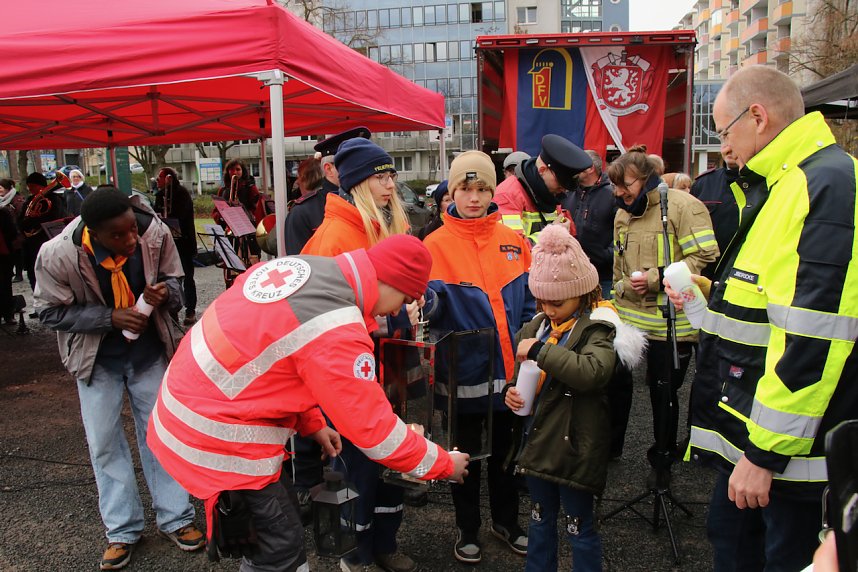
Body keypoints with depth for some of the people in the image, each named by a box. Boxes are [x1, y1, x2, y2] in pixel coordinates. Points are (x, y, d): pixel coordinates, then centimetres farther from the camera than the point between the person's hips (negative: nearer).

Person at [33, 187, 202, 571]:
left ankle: (174, 518, 25)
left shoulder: (155, 234, -22)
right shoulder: (57, 256, -26)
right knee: (104, 442, 7)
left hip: (149, 350, 1)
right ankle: (122, 530, 24)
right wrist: (110, 318, -26)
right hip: (97, 358, -1)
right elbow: (51, 312, -14)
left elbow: (172, 277, -4)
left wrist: (165, 291, -28)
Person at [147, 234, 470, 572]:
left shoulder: (299, 266, -2)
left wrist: (311, 423, 13)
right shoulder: (335, 331, -27)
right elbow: (373, 427, -18)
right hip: (216, 435, -9)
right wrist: (444, 464, -3)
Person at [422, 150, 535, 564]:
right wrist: (422, 302, -38)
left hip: (509, 369, 3)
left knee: (506, 449, 19)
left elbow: (529, 300, 9)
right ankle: (467, 530, 34)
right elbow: (431, 303, -16)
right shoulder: (437, 245, -7)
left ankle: (506, 521, 41)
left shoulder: (513, 240, 3)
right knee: (466, 452, 13)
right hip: (463, 371, -3)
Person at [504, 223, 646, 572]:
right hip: (537, 440, 6)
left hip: (574, 445, -6)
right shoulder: (536, 326, 6)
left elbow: (593, 371, -33)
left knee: (579, 527, 10)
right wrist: (511, 391, -2)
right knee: (540, 519, 22)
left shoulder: (596, 328, -13)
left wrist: (541, 350, -29)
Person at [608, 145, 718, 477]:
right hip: (632, 318, 6)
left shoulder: (682, 206, -11)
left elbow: (706, 259, -17)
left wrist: (656, 278, -19)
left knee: (663, 390, 6)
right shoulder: (623, 213, 12)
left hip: (672, 321, -6)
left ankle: (662, 460, 25)